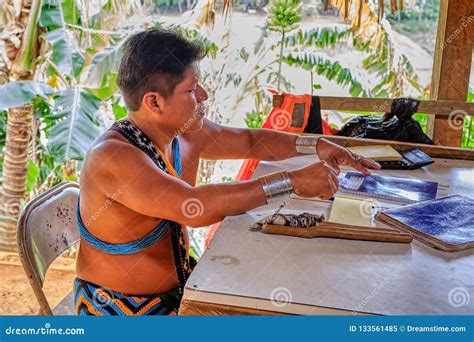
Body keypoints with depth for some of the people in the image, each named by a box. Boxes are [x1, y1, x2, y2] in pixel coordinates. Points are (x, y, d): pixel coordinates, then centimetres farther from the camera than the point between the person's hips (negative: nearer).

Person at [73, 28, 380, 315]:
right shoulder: (111, 158, -29)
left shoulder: (187, 132, -4)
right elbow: (194, 206, -41)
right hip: (123, 309, -7)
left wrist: (315, 145, -2)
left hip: (179, 282, 8)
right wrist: (293, 182, -38)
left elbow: (250, 141, 11)